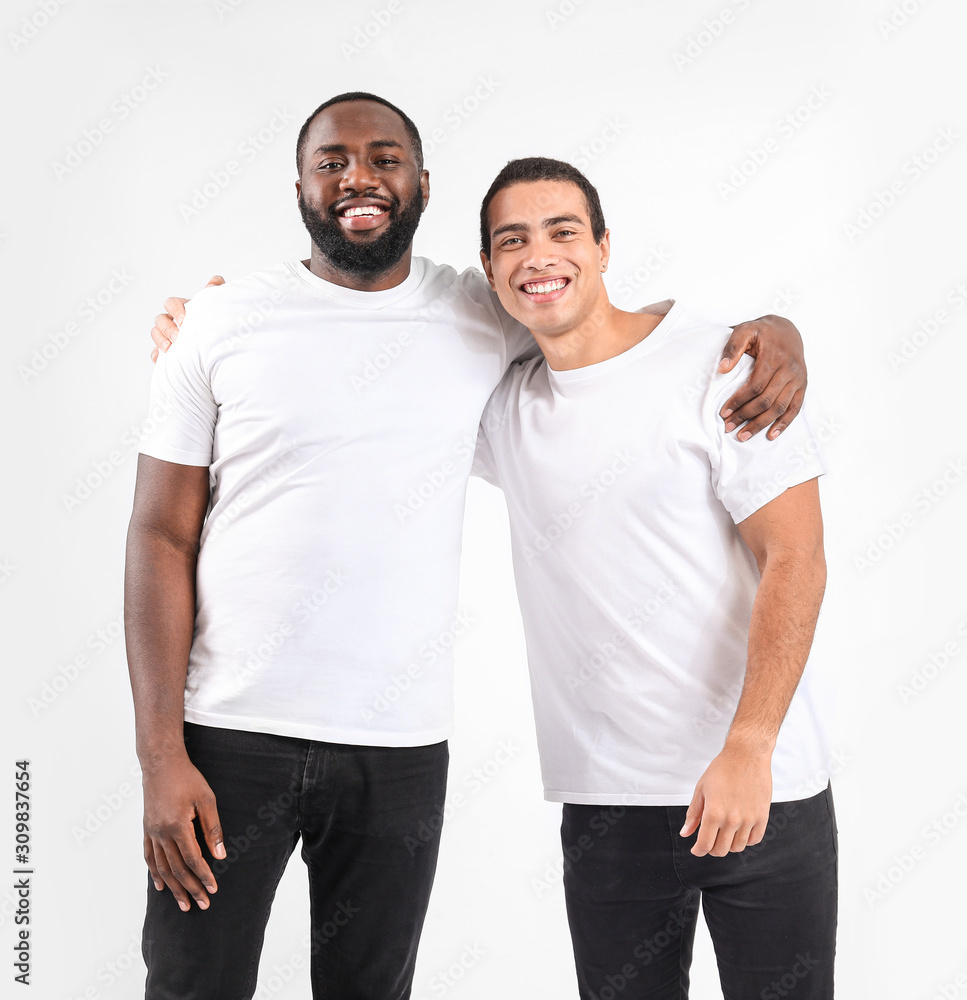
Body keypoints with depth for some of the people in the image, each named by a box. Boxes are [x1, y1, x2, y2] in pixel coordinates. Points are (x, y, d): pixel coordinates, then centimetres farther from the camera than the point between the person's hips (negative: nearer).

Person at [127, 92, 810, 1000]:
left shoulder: (483, 315, 4)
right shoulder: (222, 323, -1)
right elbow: (162, 537, -2)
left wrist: (772, 327, -4)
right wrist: (160, 754, -9)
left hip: (400, 744, 2)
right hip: (226, 732, -1)